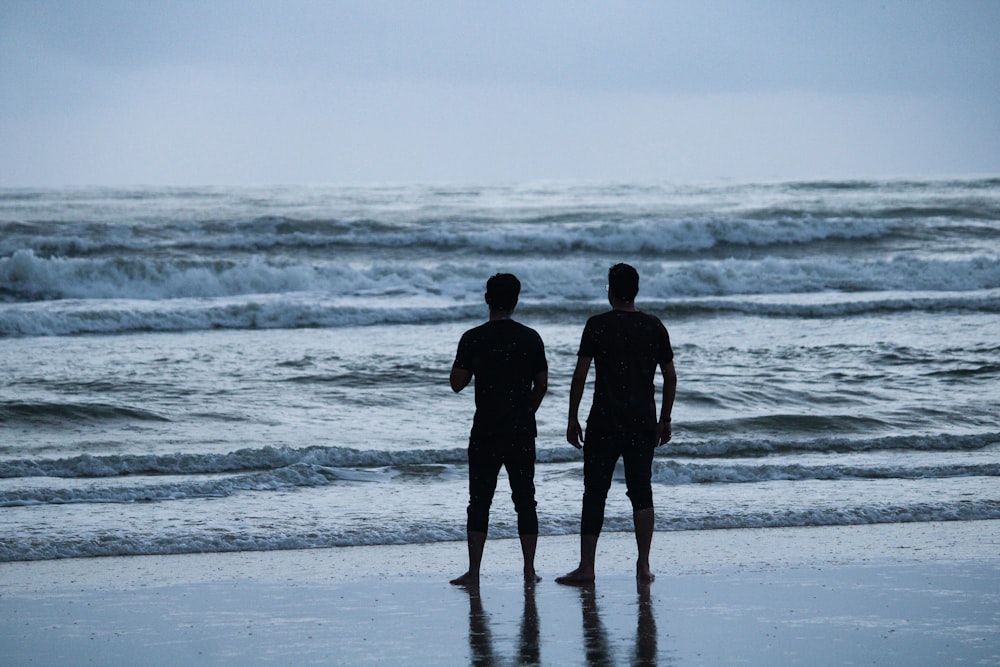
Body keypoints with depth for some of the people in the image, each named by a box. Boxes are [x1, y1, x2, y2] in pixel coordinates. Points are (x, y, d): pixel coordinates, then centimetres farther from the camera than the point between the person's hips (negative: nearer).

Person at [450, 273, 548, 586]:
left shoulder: (473, 339, -6)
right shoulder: (530, 338, 1)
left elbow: (457, 384, -4)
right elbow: (542, 384, 6)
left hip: (486, 431, -2)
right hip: (522, 431, 2)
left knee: (479, 501, 4)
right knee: (525, 500, 9)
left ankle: (473, 571, 0)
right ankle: (529, 569, 9)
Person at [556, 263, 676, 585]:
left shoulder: (597, 326, -5)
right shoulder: (654, 327, 5)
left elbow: (580, 375, -7)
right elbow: (670, 377, 7)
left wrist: (572, 418, 0)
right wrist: (665, 420, 16)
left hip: (605, 423, -3)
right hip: (644, 423, 3)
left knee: (594, 494, 1)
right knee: (641, 492, 9)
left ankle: (586, 567, -1)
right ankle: (643, 565, 4)